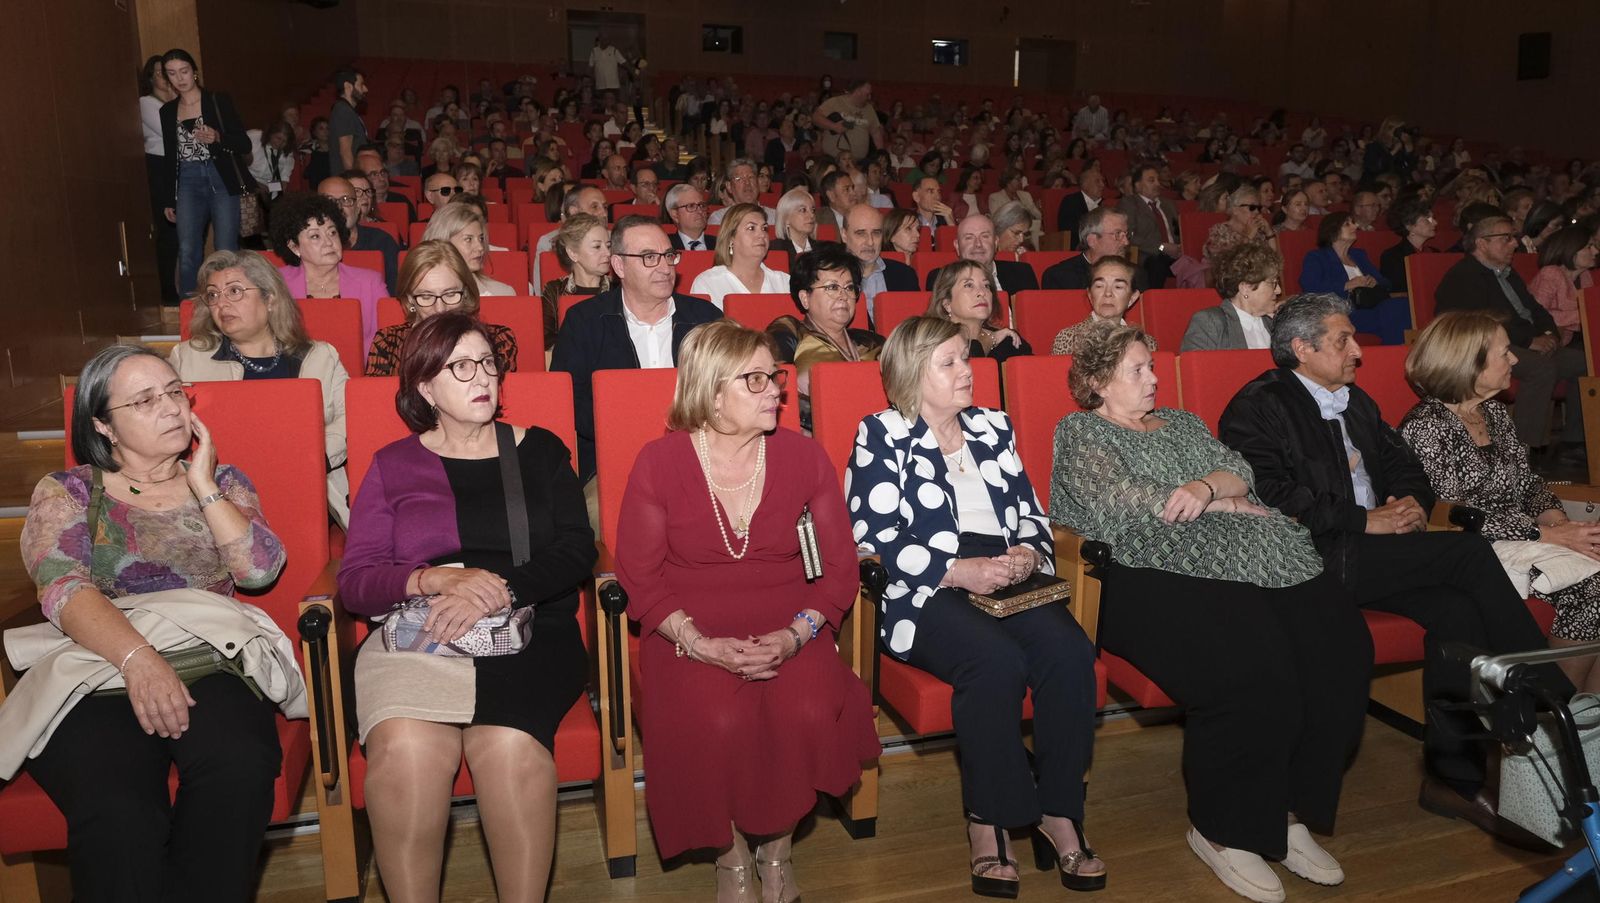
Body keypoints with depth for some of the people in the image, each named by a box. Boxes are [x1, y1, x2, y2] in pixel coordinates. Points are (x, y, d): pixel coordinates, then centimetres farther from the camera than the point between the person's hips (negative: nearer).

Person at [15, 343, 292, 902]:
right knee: (115, 813, -36)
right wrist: (137, 659, -23)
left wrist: (202, 486, 3)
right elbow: (63, 589, -5)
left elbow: (260, 570, 4)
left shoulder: (224, 483, 21)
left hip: (210, 662, 2)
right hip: (99, 665, -1)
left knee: (240, 767, -35)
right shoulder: (66, 492, 14)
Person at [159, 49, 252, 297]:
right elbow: (170, 157, 18)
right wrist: (169, 200, 17)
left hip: (222, 181, -3)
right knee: (187, 253, -5)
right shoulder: (167, 110, 13)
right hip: (188, 184, 3)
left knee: (226, 253, -7)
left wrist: (217, 138, -21)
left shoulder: (219, 101, 2)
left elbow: (245, 145, -2)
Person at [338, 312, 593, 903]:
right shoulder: (393, 466, 14)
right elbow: (353, 582, 6)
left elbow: (577, 551, 3)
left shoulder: (540, 450, 15)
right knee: (404, 749, -30)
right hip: (414, 633, 1)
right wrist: (436, 580, -14)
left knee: (508, 744, -31)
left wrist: (498, 590, -14)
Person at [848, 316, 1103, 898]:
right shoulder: (881, 435, 4)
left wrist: (1027, 554, -4)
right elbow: (876, 540, -7)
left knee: (1069, 650, -24)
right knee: (998, 660, -33)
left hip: (1007, 580, 5)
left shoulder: (993, 427, 21)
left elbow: (1031, 512, 19)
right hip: (923, 592, -5)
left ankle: (1060, 813, -11)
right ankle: (989, 822, -15)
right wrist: (960, 572, -17)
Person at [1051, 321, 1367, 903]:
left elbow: (1240, 471, 17)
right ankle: (1222, 831, -8)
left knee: (1341, 646, -18)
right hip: (1158, 576, -6)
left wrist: (1206, 488, -8)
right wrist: (1228, 504, 3)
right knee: (1254, 669, -30)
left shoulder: (1180, 423, 31)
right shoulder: (1080, 431, 12)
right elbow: (1116, 503, -5)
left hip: (1254, 560, 7)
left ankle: (1290, 815, -3)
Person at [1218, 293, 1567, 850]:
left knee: (1457, 608, -19)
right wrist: (1363, 521, -15)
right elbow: (1273, 498, -15)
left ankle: (1454, 774, -10)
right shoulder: (1259, 406, -3)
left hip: (1372, 554, 8)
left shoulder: (1356, 402, 24)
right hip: (1317, 559, -7)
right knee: (1471, 553, -20)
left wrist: (1412, 500, 0)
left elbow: (1403, 464, 24)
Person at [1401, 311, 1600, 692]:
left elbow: (1529, 482, 18)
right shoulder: (1426, 428, -15)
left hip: (1521, 537, 8)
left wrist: (1556, 517, -5)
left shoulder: (1496, 412, 13)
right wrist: (1548, 534, -21)